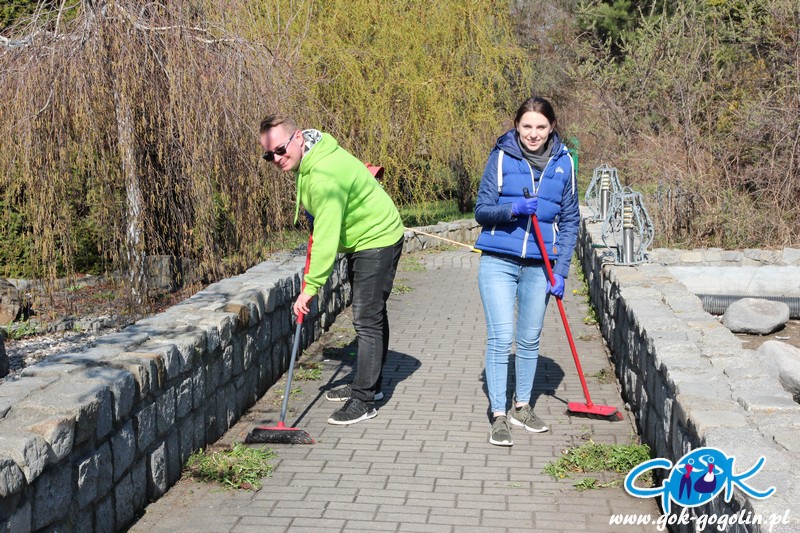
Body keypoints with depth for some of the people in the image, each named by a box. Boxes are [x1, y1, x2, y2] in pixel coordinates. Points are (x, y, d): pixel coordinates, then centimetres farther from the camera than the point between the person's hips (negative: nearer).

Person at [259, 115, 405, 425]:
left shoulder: (324, 175, -33)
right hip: (360, 240, 11)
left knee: (367, 320, -12)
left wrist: (311, 286, -32)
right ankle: (369, 384, 30)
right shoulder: (308, 158, -2)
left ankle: (363, 400, -9)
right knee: (370, 315, 18)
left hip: (377, 240, -11)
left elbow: (327, 236, -34)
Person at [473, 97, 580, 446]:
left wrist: (561, 270, -1)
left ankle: (521, 407, 28)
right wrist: (513, 209, -22)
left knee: (530, 339, 12)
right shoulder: (501, 158, -3)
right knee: (500, 337, -7)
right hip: (499, 262, -2)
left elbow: (570, 221, 6)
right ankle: (498, 415, 3)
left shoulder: (563, 163, 3)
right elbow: (482, 211, -2)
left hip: (539, 266, 3)